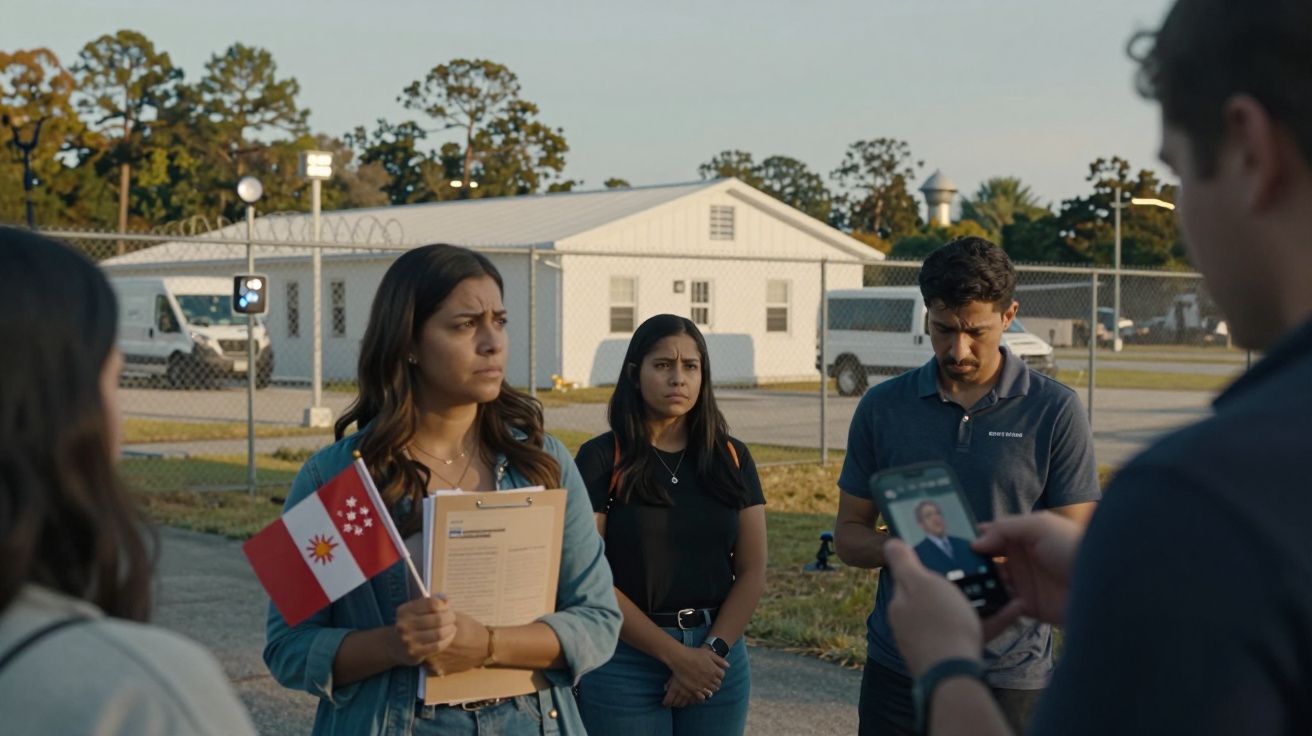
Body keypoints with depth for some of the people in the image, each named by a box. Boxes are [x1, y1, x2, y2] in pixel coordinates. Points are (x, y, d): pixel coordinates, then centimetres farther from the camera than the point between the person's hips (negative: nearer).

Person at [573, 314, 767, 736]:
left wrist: (712, 651, -10)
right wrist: (676, 655, -13)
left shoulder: (732, 459, 6)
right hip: (626, 661, -3)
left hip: (717, 658, 3)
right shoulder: (601, 460, -5)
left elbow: (752, 572, 3)